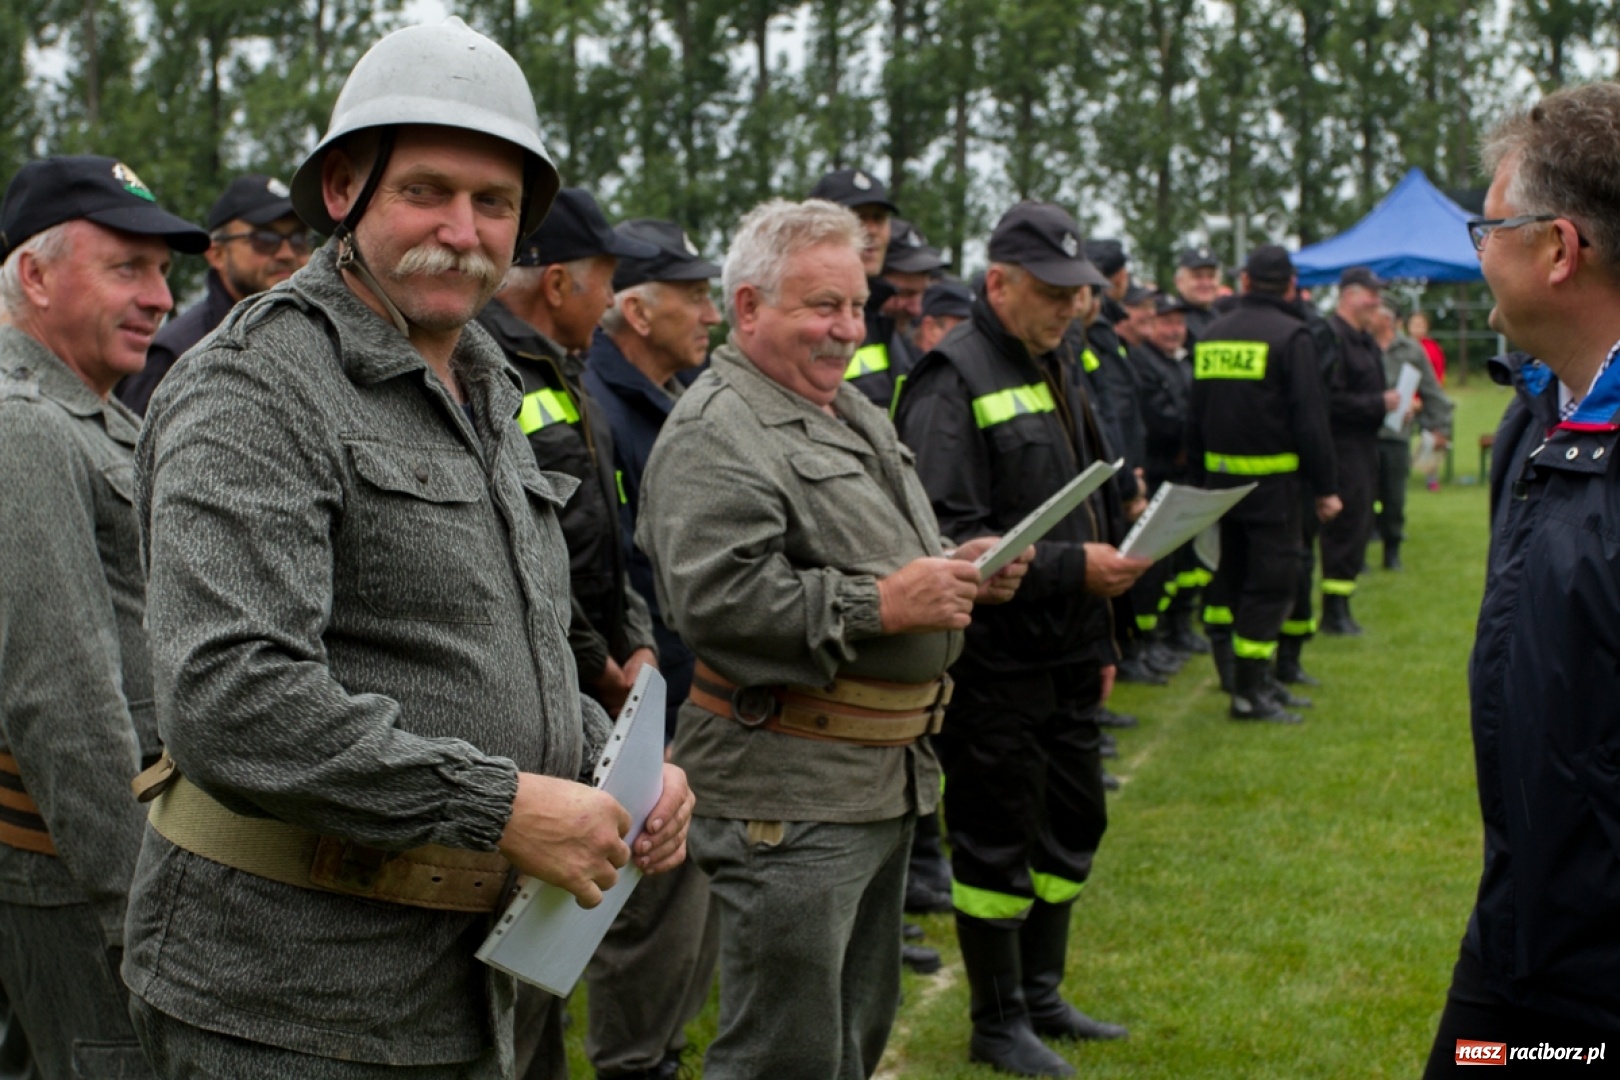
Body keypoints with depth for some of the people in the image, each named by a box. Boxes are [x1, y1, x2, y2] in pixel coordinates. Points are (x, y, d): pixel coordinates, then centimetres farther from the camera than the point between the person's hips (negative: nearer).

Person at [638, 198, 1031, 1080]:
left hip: (886, 777, 10)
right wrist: (878, 605, -24)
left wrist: (959, 569, 8)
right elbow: (713, 600, -26)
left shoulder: (854, 412, 18)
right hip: (789, 792, -10)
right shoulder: (715, 433, -14)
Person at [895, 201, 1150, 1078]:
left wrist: (1100, 641, 20)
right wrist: (1068, 567, -26)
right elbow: (951, 536, -23)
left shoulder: (1057, 373, 15)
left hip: (1065, 655, 9)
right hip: (994, 664, -9)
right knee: (997, 840, 2)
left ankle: (1041, 996, 31)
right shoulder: (954, 382, -14)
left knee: (1073, 823, 16)